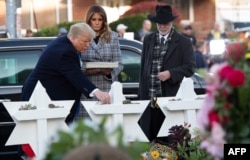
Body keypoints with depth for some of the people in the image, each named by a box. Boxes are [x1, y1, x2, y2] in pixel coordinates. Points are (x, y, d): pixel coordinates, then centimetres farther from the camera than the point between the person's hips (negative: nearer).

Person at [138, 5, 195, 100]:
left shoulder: (184, 42, 1)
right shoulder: (148, 40, 13)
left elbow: (190, 67, -2)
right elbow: (143, 66, 15)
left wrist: (170, 74, -16)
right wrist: (141, 92, 10)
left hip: (173, 96, -3)